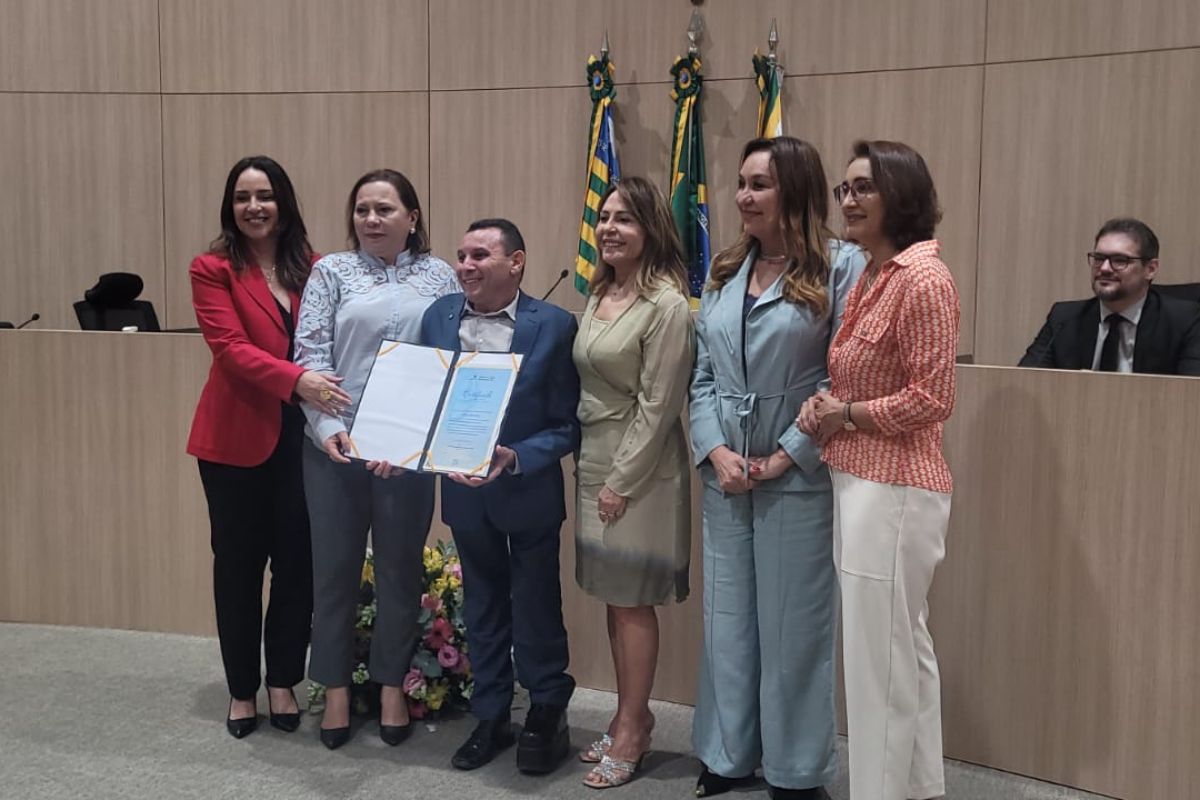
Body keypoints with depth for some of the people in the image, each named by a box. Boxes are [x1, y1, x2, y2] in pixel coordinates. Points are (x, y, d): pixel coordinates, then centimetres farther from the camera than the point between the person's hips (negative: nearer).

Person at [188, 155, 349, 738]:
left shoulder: (311, 268, 7)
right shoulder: (213, 269, -3)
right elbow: (231, 347, -16)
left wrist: (330, 390, -11)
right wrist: (296, 380, -30)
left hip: (301, 437, 3)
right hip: (236, 438, -2)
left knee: (297, 563, 6)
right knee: (239, 564, 8)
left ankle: (283, 683, 23)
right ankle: (242, 691, 23)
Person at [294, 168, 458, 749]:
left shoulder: (440, 277, 5)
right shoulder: (331, 272, 4)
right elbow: (310, 354, -3)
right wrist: (329, 427, -16)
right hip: (335, 442, 0)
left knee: (400, 565, 10)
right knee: (334, 565, 8)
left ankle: (391, 686, 26)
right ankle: (336, 689, 24)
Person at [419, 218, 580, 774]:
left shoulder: (554, 325, -14)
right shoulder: (438, 316, -2)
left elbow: (566, 426, -13)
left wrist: (513, 458, -26)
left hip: (529, 492, -4)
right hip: (465, 492, 4)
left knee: (536, 608, 11)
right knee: (483, 607, 18)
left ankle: (547, 714, 32)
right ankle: (490, 717, 35)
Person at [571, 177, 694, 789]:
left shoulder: (666, 303, -14)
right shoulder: (600, 295, 10)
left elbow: (657, 406, -16)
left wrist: (621, 482, -15)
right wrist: (594, 471, 11)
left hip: (638, 468, -8)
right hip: (593, 460, 8)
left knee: (632, 601, 2)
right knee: (613, 599, 14)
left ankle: (631, 729, 16)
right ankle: (630, 717, 27)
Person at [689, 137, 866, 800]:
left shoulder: (841, 266, -7)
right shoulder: (724, 272, 11)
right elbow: (703, 377, 9)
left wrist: (783, 458, -14)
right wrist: (715, 451, -6)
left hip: (798, 476, -5)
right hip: (724, 475, 5)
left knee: (793, 622, 6)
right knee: (727, 617, 13)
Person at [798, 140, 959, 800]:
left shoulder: (922, 277, -15)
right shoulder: (870, 276, 13)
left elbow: (931, 397, -18)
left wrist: (844, 414, -10)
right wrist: (826, 401, 1)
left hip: (893, 490, -10)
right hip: (859, 481, 10)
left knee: (878, 660, 0)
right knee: (905, 649, 19)